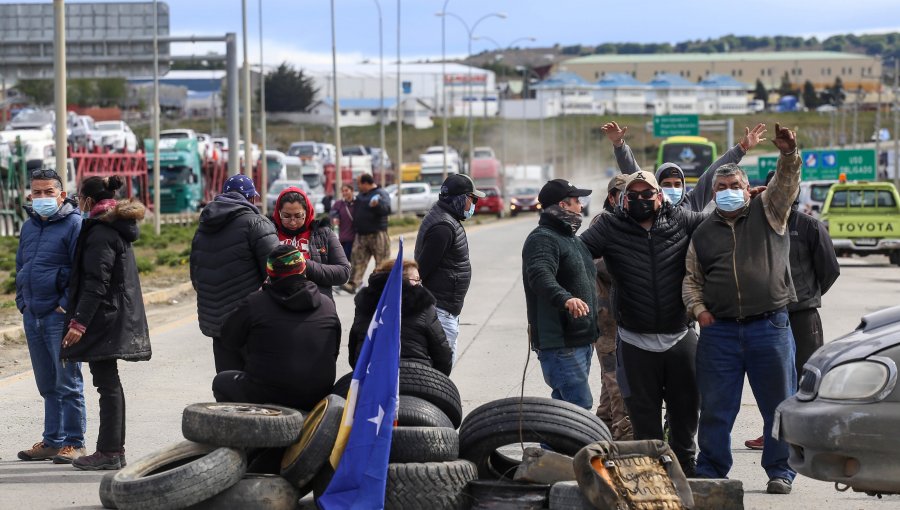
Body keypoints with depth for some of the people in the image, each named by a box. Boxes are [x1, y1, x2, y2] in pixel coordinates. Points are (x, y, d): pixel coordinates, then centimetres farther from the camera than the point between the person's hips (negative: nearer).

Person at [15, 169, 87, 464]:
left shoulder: (74, 224, -8)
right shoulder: (28, 227, 16)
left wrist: (66, 304, -15)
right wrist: (22, 302, 15)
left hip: (60, 316, -7)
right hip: (33, 317, 7)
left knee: (67, 382, -4)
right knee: (47, 384, 13)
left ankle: (73, 443, 0)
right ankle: (52, 441, 19)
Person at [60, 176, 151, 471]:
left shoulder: (99, 232, -15)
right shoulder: (118, 229, 16)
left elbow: (96, 283, -21)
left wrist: (79, 322, -22)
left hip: (104, 318, -10)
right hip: (119, 317, 10)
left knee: (106, 382, -8)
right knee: (109, 383, 14)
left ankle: (109, 451, -6)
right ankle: (114, 448, 19)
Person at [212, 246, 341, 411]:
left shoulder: (253, 303, -8)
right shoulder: (328, 305, 3)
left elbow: (229, 340, 6)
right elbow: (333, 354, 13)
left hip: (264, 397, -4)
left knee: (221, 380, 24)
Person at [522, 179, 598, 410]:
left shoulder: (572, 239, 21)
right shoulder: (542, 239, -13)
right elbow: (540, 275, -33)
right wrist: (565, 298, -51)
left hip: (580, 340, 10)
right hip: (560, 342, -10)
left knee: (564, 403, 12)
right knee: (580, 405, -16)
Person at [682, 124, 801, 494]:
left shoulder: (768, 213, 8)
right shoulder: (703, 233, 15)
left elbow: (787, 183, -7)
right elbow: (691, 278, 19)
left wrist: (788, 153, -25)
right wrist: (698, 309, 2)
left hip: (770, 326, -2)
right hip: (719, 330, 2)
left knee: (779, 405, 3)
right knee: (715, 408, 4)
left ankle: (780, 472, 13)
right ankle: (710, 472, 13)